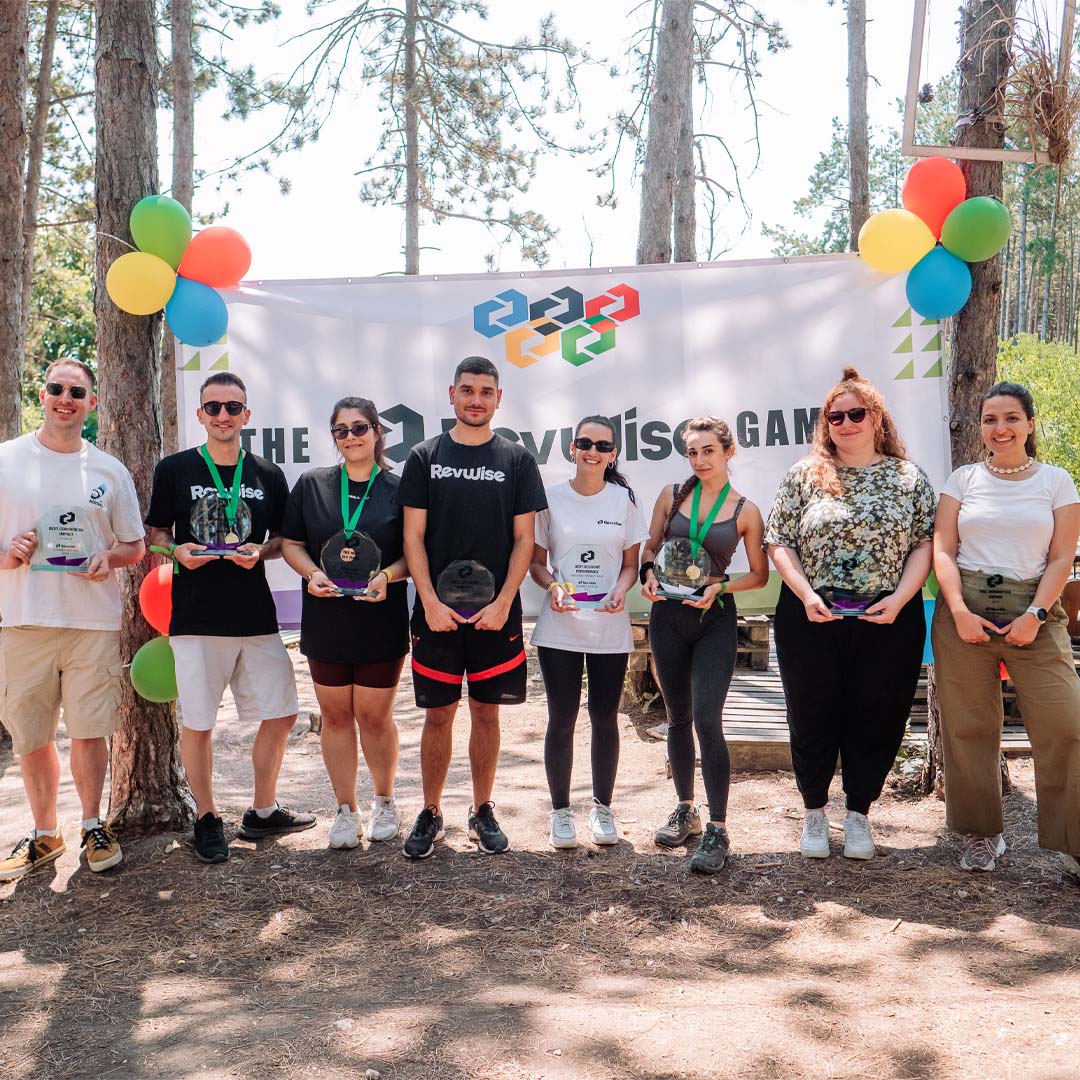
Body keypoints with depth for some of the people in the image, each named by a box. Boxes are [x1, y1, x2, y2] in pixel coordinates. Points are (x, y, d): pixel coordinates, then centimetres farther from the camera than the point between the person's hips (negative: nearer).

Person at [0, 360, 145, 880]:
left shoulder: (109, 470, 8)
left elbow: (135, 547, 13)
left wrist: (108, 558, -7)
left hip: (94, 622, 0)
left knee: (88, 731, 4)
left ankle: (93, 825, 22)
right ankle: (44, 833, 25)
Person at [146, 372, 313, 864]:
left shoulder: (268, 475, 7)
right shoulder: (174, 469, 2)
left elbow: (284, 539, 13)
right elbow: (155, 533, 8)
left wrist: (260, 551, -9)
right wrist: (178, 551, -13)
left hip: (256, 616, 3)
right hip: (195, 617, -2)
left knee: (281, 713, 7)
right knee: (197, 724, 3)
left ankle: (262, 811, 25)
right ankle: (207, 819, 22)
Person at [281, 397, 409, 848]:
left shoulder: (398, 489, -1)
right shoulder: (311, 484, 6)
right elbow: (290, 543, 7)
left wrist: (387, 575, -19)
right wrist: (312, 573, -12)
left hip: (381, 621, -2)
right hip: (325, 620, 2)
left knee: (374, 716, 5)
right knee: (336, 716, 9)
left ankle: (385, 802, 27)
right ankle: (346, 811, 22)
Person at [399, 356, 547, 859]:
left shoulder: (517, 460, 5)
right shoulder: (425, 457, 4)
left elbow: (524, 540, 2)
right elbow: (413, 537, 0)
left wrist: (503, 602, -9)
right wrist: (430, 601, -10)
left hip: (496, 613, 0)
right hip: (436, 611, 0)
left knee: (486, 712, 9)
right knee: (438, 714, 6)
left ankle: (482, 811, 23)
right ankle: (430, 814, 20)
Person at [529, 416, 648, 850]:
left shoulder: (624, 500, 4)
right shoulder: (551, 498, 1)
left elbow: (631, 562, 8)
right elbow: (536, 561, 6)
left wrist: (620, 590, -12)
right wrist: (553, 586, -14)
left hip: (610, 628, 1)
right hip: (559, 628, -1)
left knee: (605, 718, 8)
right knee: (561, 719, 2)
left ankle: (602, 807, 24)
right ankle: (561, 810, 17)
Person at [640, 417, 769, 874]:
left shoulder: (745, 510, -1)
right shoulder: (672, 495, 4)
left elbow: (760, 574, 3)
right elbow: (649, 548, 12)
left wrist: (720, 585, -13)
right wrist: (650, 575, -9)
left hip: (715, 620, -3)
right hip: (668, 616, 3)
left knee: (707, 720, -14)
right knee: (678, 718, 13)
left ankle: (718, 830, -5)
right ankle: (685, 810, 29)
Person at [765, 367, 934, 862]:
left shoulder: (908, 476, 4)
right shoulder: (805, 475, 2)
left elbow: (925, 544, 1)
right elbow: (779, 542, -1)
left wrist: (898, 599, -13)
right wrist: (806, 595, -13)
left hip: (888, 622, 1)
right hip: (811, 618, 0)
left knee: (877, 719, 7)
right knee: (812, 718, 8)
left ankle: (858, 813, 25)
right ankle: (814, 812, 26)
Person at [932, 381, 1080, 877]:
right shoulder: (964, 479, 9)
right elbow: (942, 551, 3)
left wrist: (1035, 615, -10)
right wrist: (960, 611, -10)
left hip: (1033, 613, -1)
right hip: (965, 610, 1)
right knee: (968, 726, 4)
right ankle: (983, 833, 19)